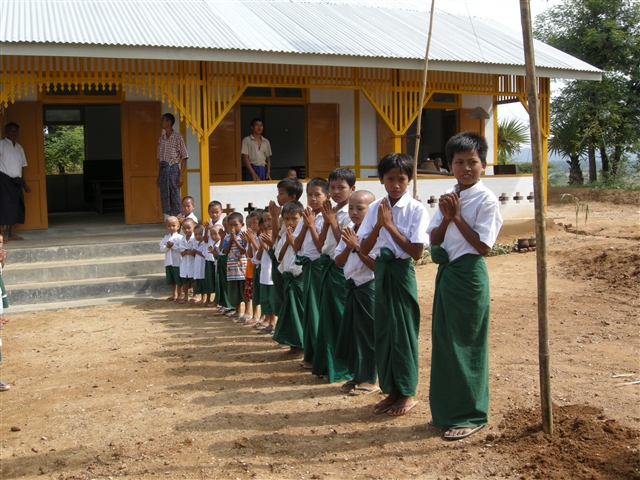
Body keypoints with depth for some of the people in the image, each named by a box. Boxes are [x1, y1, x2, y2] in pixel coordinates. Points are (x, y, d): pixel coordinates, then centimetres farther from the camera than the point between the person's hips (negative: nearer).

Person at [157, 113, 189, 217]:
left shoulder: (178, 137, -4)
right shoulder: (161, 138, 12)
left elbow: (184, 157, -5)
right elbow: (159, 158, 16)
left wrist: (181, 175, -12)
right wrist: (158, 176, 13)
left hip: (173, 169, -6)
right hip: (163, 170, 6)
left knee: (175, 197, -4)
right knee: (164, 198, 5)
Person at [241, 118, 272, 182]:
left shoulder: (266, 142, 14)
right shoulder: (246, 140, 0)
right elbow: (245, 158, -7)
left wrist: (268, 172, 3)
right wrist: (253, 174, -16)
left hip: (263, 170, 4)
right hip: (252, 169, -4)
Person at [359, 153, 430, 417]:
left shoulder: (416, 209, -9)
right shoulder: (375, 208, 4)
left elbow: (417, 252, -15)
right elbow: (364, 249, 2)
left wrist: (390, 225, -16)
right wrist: (378, 224, -13)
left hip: (402, 271, -5)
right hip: (380, 270, 5)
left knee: (403, 332, 3)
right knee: (383, 332, 10)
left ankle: (407, 393, 17)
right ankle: (391, 390, 24)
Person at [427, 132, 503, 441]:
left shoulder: (486, 200, -10)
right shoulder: (449, 198, 10)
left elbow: (483, 246, -16)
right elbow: (434, 241, 8)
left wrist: (457, 217, -14)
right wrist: (446, 217, -9)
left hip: (469, 274, -7)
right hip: (445, 273, 7)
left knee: (466, 345, 1)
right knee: (443, 342, 13)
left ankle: (470, 416, 17)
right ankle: (446, 410, 28)